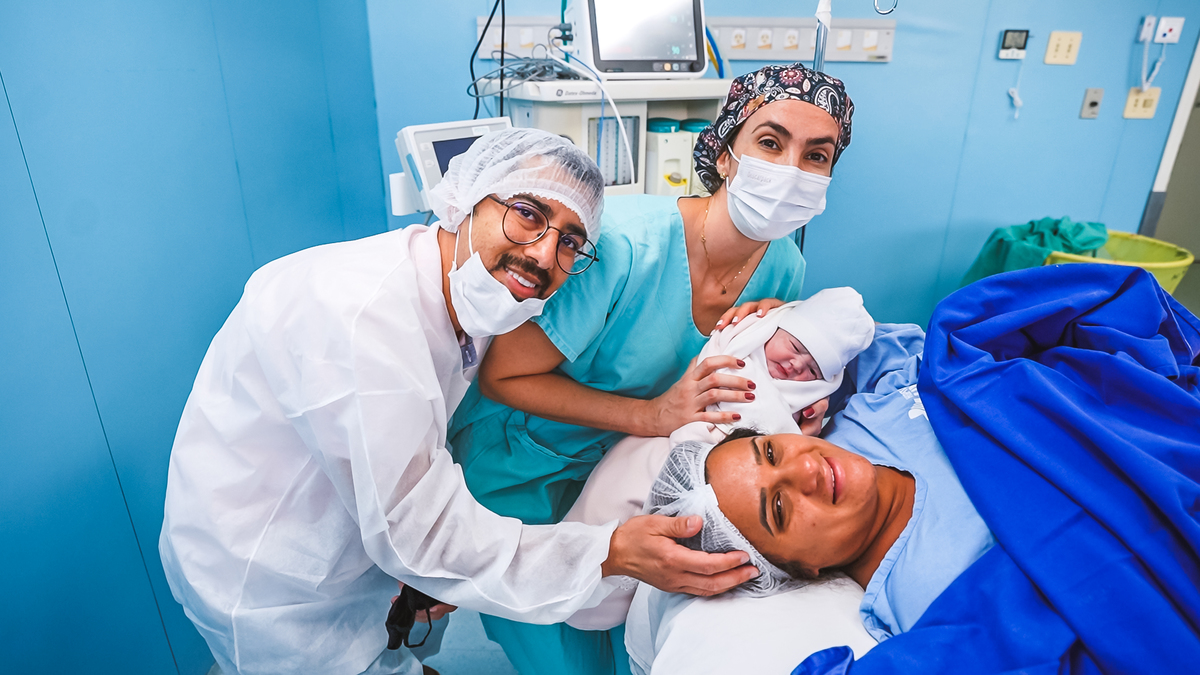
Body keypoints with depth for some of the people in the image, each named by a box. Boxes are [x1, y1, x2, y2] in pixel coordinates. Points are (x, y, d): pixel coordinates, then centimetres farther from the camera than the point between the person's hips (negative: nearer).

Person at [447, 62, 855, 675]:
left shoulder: (785, 269, -11)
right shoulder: (625, 244, -32)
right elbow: (504, 378, -23)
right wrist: (651, 416, -31)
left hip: (621, 465, 5)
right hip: (515, 472, -4)